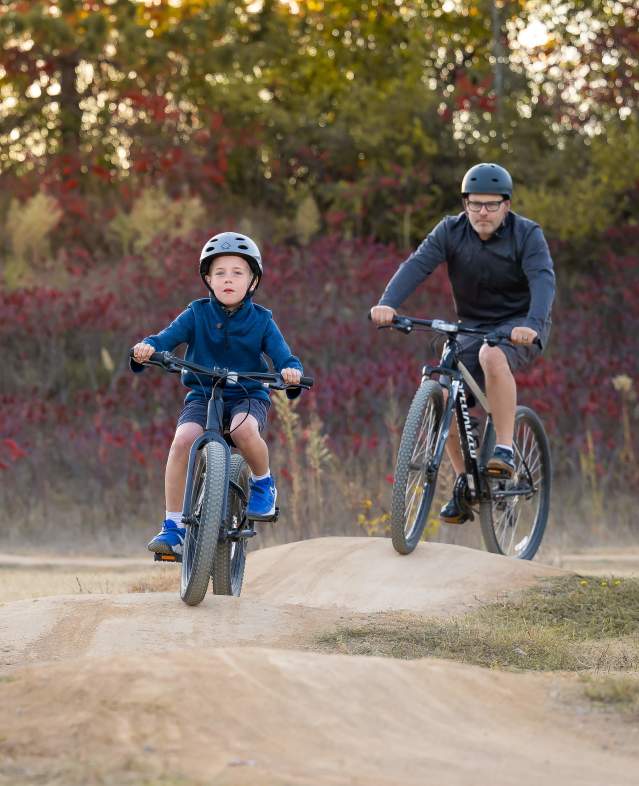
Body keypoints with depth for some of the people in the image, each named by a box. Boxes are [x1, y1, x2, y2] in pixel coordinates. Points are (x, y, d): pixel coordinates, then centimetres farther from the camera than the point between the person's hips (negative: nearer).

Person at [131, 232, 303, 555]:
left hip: (248, 396, -1)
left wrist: (291, 371, -34)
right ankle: (173, 527, -18)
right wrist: (146, 347, -36)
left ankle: (263, 483, -4)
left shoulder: (261, 321, -1)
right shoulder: (196, 314, 0)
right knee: (183, 439, -28)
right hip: (202, 395, 1)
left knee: (244, 429, -36)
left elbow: (283, 357, -9)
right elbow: (168, 337, -13)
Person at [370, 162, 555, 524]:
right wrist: (388, 303, -39)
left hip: (521, 327, -4)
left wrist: (532, 325, -48)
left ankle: (505, 449, -30)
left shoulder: (527, 234, -13)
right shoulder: (451, 231, -6)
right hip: (475, 328, 4)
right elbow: (417, 265, -20)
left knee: (492, 355, -37)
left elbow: (543, 279, -29)